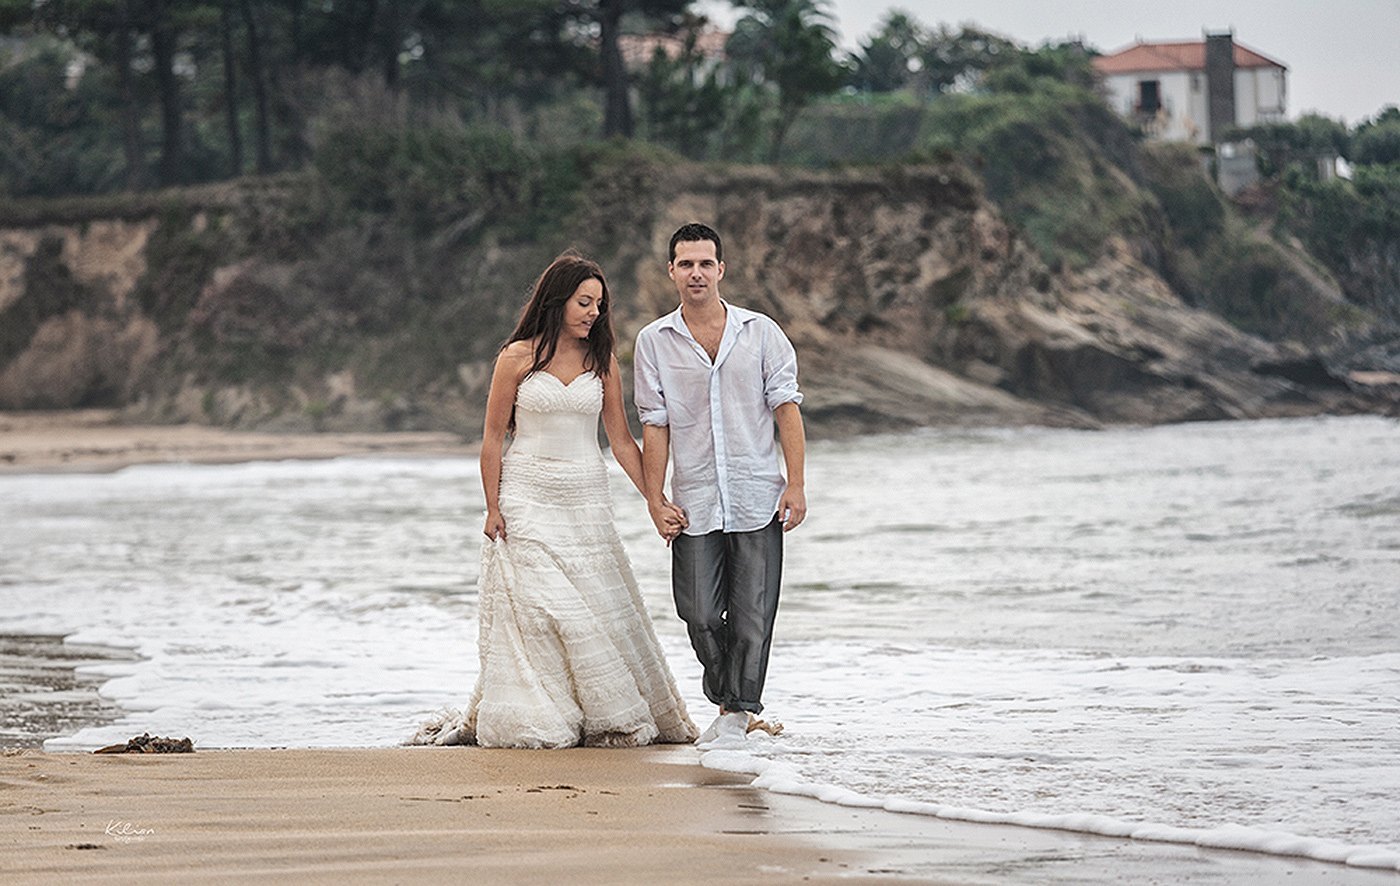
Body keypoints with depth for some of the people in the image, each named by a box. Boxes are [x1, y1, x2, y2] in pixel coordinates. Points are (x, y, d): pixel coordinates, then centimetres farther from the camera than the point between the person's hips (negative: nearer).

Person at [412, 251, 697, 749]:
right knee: (536, 612, -6)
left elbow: (621, 440, 7)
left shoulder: (602, 362, 6)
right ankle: (534, 721, 0)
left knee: (598, 610, -1)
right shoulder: (519, 357, -2)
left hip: (585, 502, 3)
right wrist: (493, 508, -5)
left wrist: (657, 502, 1)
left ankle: (613, 717, 8)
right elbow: (492, 437, 1)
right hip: (527, 498, -3)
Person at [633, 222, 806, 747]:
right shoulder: (653, 342, 5)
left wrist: (796, 484, -5)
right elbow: (654, 426, 5)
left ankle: (739, 711, 8)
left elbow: (786, 408, 3)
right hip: (695, 504, 1)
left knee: (751, 615, -2)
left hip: (758, 500, -1)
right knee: (700, 614, -2)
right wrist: (655, 499, -1)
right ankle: (729, 703, 18)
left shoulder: (761, 333, 5)